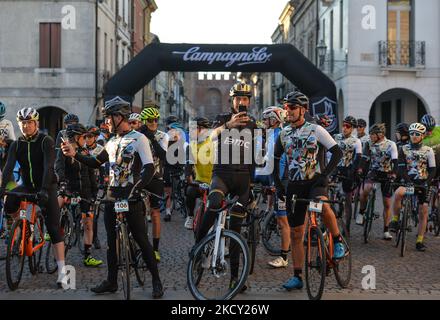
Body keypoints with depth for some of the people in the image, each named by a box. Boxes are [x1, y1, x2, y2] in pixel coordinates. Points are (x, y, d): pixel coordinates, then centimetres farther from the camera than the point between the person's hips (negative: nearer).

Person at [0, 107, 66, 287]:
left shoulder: (46, 142, -14)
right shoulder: (16, 145, -1)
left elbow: (48, 167, -25)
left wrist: (44, 190, -38)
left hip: (47, 187, -4)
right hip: (27, 186, 4)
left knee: (53, 227, -11)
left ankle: (62, 270, -11)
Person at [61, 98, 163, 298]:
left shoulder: (139, 139, -9)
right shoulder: (112, 142, 13)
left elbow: (149, 168, -17)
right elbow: (96, 163, 21)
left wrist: (135, 190, -28)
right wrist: (75, 154, 7)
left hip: (131, 199, -7)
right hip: (112, 197, 7)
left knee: (142, 240, -2)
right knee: (111, 241, 11)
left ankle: (156, 280, 9)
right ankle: (111, 281, 22)